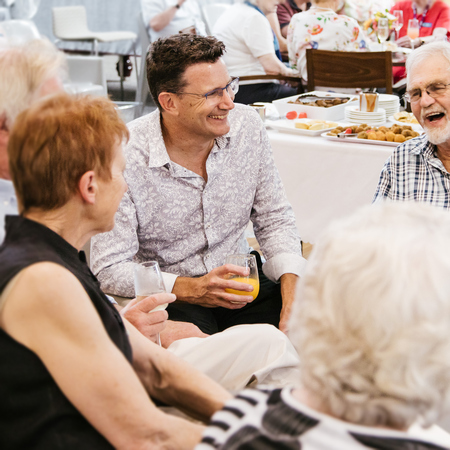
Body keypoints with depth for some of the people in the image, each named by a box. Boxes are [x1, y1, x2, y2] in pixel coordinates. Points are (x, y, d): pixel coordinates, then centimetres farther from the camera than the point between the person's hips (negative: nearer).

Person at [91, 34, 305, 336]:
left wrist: (291, 283, -12)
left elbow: (274, 220, 6)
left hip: (239, 285, 5)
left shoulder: (248, 127, -4)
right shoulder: (123, 158, -20)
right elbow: (109, 269, -17)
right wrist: (191, 289, -27)